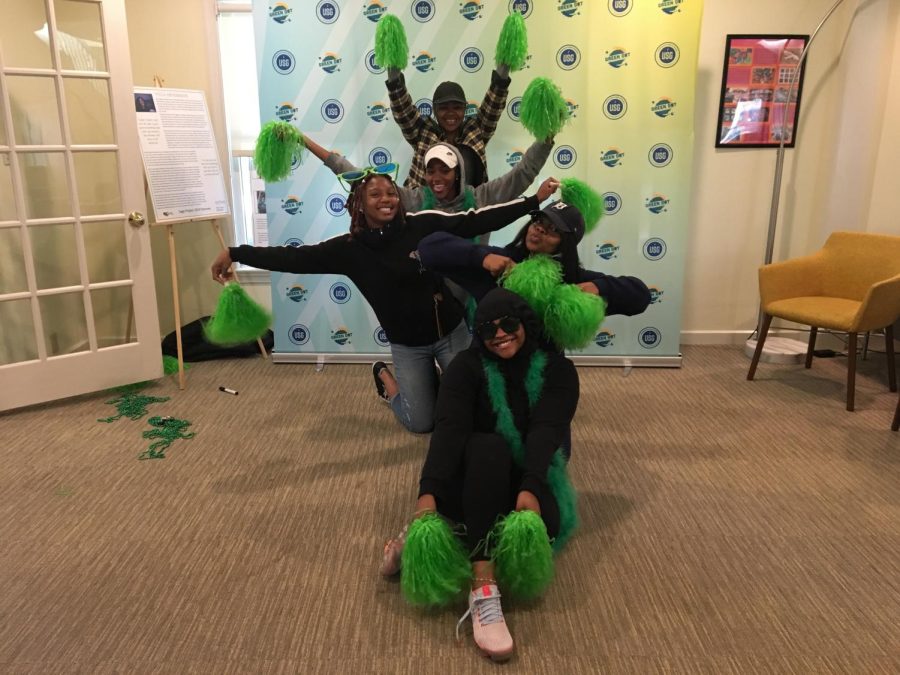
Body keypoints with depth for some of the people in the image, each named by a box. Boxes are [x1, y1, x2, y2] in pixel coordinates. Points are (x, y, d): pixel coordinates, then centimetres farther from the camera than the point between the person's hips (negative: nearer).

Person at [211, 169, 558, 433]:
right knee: (422, 422, 8)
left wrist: (533, 201, -16)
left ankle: (430, 383, 39)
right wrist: (235, 253, -13)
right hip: (408, 344, 0)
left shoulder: (423, 224, -13)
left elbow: (477, 221, -14)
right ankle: (390, 385, 37)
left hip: (451, 331, 1)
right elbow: (296, 257, -11)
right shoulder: (349, 248, -12)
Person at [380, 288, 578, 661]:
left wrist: (530, 489, -38)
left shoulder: (557, 369, -5)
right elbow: (448, 428, -22)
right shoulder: (466, 367, -6)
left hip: (529, 481, 1)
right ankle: (483, 586, -45)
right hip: (474, 479, -1)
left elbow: (547, 431, -20)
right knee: (489, 446, -36)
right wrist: (428, 492, -38)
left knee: (538, 524, -35)